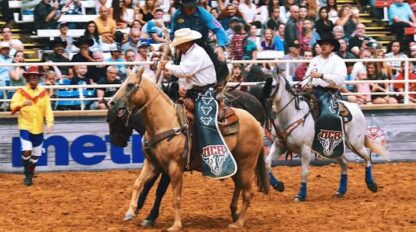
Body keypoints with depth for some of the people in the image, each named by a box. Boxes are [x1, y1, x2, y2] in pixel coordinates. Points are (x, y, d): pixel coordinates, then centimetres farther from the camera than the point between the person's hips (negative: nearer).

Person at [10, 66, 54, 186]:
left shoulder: (43, 92, 3)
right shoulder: (21, 92, -3)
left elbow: (48, 109, -1)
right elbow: (13, 106, -10)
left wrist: (49, 123, -13)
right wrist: (23, 103, -29)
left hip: (38, 128, 3)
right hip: (25, 126, -3)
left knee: (36, 154, 10)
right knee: (26, 151, -16)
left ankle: (30, 175, 27)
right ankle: (27, 176, 1)